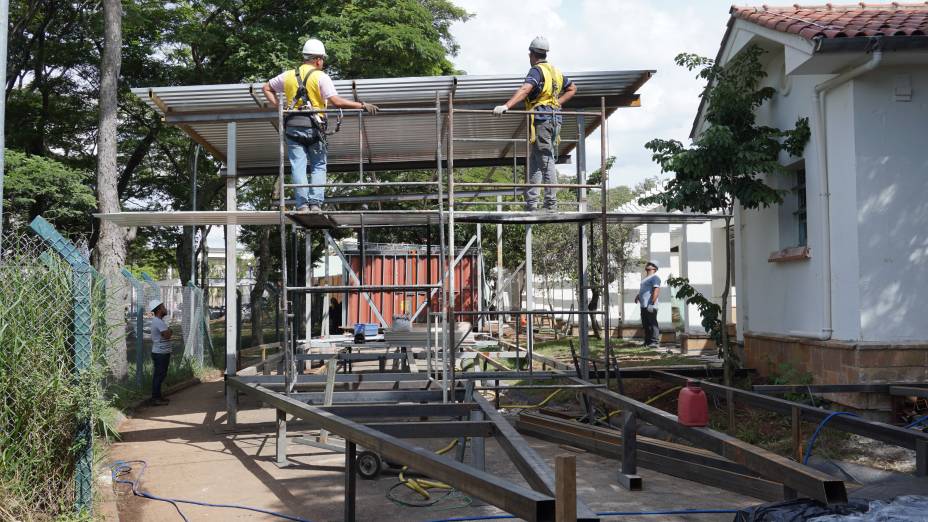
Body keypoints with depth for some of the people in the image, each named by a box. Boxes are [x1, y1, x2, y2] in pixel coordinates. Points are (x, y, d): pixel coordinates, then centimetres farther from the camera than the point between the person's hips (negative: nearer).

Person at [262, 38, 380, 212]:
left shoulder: (289, 75, 14)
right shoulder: (321, 77, -2)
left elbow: (266, 88, 24)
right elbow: (336, 101, -13)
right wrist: (362, 105, -10)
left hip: (292, 126, 3)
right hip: (313, 126, -3)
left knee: (297, 166, 0)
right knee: (319, 167, 7)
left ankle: (302, 205, -9)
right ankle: (315, 203, -6)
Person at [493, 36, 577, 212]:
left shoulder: (536, 70, -8)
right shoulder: (555, 71, 19)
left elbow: (525, 89, -26)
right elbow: (572, 88, 30)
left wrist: (506, 106, -36)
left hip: (541, 119, -8)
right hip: (555, 118, 8)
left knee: (546, 162, -7)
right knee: (535, 163, 12)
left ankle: (551, 205, -7)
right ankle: (531, 203, 12)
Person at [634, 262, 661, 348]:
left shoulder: (655, 277, -6)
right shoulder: (645, 278, 25)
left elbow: (656, 291, -17)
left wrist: (652, 303, -24)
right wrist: (637, 296, 16)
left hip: (650, 306, -10)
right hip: (643, 305, 10)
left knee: (652, 324, -10)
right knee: (645, 325, 11)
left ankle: (655, 342, -11)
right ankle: (647, 341, 16)